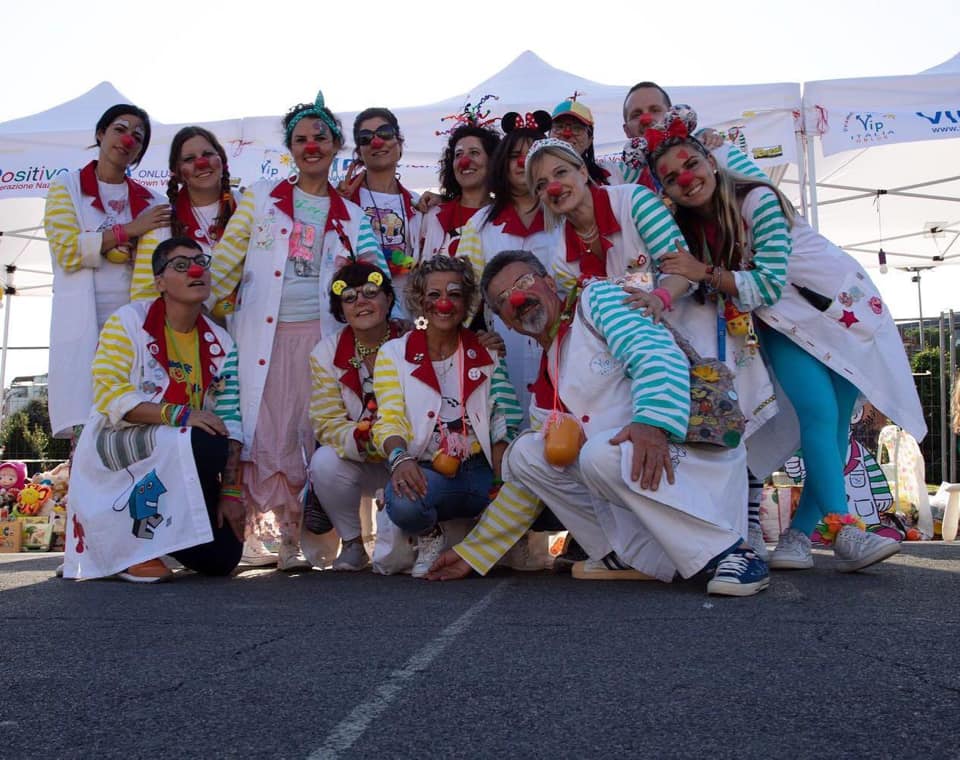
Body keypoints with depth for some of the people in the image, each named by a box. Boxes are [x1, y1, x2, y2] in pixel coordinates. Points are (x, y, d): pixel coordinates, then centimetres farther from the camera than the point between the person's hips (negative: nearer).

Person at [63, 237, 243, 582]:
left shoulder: (220, 344, 5)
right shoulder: (129, 321, -6)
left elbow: (229, 423, 0)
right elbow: (109, 394, -17)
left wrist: (231, 492, -9)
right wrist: (178, 414, -29)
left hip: (177, 465, 5)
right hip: (114, 446, -5)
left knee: (222, 558, -7)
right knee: (205, 445, -34)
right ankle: (134, 544, -13)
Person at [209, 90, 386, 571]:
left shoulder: (350, 216, 14)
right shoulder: (261, 198, 10)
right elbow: (226, 261, 7)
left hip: (323, 333, 1)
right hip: (267, 333, 0)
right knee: (273, 435, -3)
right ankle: (290, 536, 6)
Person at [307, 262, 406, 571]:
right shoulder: (326, 353, -4)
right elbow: (327, 423, -11)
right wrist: (363, 436, -33)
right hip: (358, 463, 2)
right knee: (325, 462, -30)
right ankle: (352, 543, -5)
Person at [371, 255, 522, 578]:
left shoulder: (486, 354, 10)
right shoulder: (394, 353, 5)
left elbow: (501, 428, 7)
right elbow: (389, 420, -6)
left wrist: (504, 485, -11)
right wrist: (400, 457, -28)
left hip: (481, 470, 3)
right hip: (427, 474, -2)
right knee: (403, 500, -37)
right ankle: (430, 538, 2)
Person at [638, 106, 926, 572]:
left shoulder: (757, 200, -21)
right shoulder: (688, 227, -3)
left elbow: (769, 284, -26)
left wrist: (704, 273, -31)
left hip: (842, 307, -3)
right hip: (785, 324, 3)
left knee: (834, 425, -5)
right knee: (817, 413, -21)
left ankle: (799, 532, 5)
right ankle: (843, 529, -24)